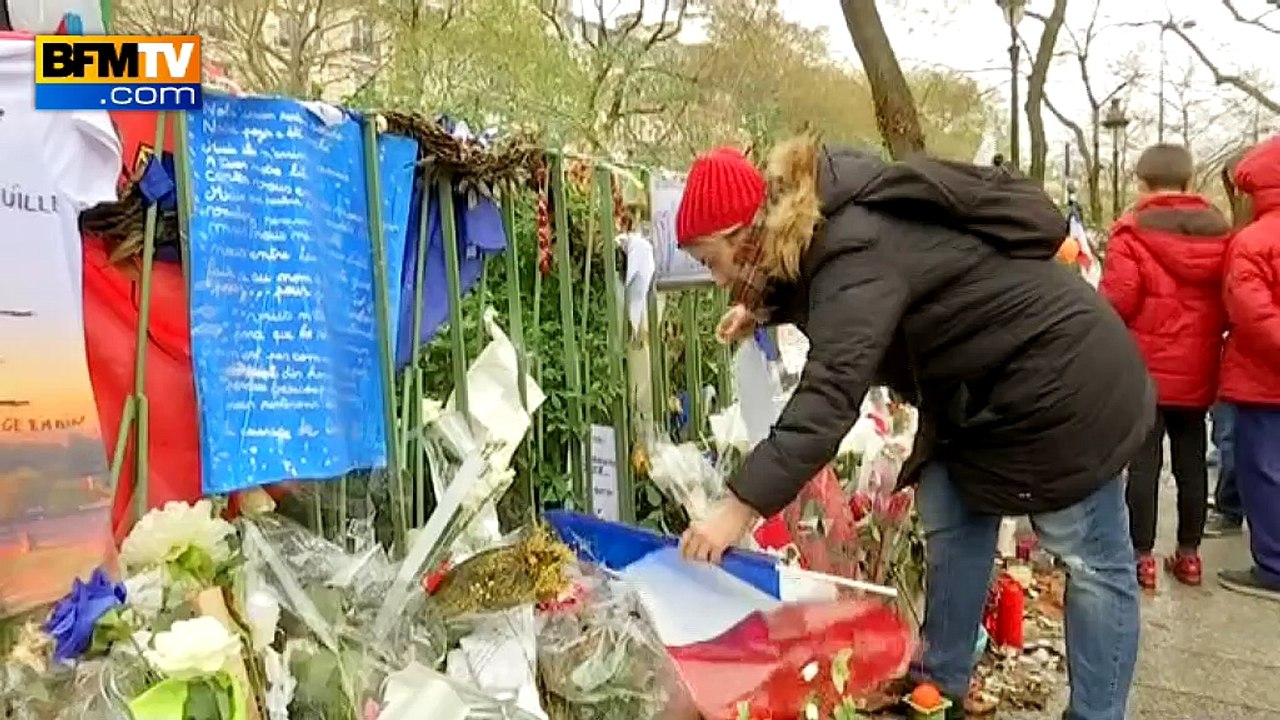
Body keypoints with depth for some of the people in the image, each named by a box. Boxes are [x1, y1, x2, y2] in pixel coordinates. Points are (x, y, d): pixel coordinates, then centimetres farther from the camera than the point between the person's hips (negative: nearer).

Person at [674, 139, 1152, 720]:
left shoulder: (855, 254, -32)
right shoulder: (829, 219, -2)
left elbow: (829, 395, -42)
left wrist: (740, 507, -44)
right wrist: (765, 307, 4)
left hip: (1061, 379, -9)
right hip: (982, 381, 10)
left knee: (1091, 560, 3)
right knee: (949, 524, 8)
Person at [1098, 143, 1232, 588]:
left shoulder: (1132, 233, -12)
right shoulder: (1220, 231, 5)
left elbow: (1116, 302, -17)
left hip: (1146, 370, -5)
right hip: (1197, 373, 5)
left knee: (1144, 462, 2)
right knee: (1192, 463, 13)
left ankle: (1142, 556, 7)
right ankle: (1189, 553, 22)